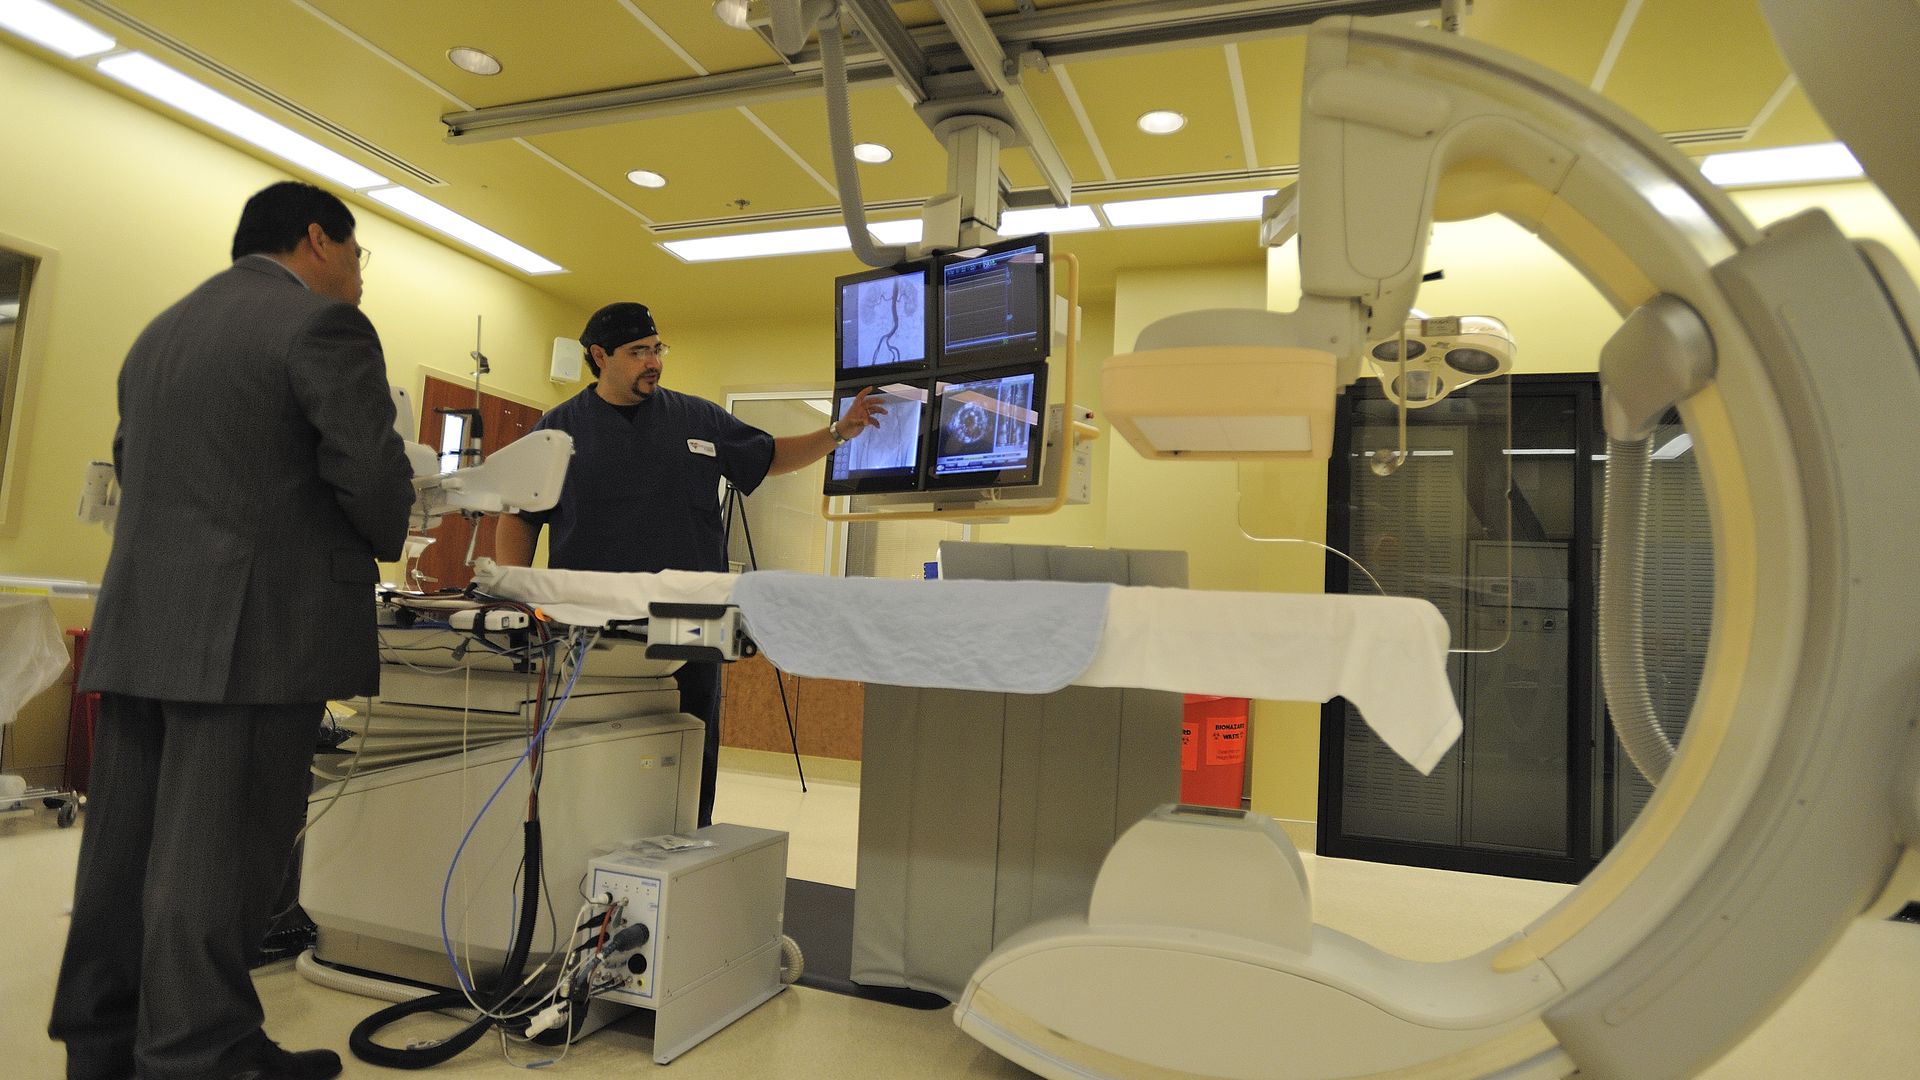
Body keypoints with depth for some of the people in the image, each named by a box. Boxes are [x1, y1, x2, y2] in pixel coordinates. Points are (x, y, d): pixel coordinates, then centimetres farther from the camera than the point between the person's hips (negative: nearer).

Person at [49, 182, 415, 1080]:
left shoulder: (160, 330, 19)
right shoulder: (322, 324, -8)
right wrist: (386, 540, 3)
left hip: (138, 622, 8)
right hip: (255, 628, -8)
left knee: (126, 843, 13)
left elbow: (132, 465, 21)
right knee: (215, 853, -3)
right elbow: (371, 470, -16)